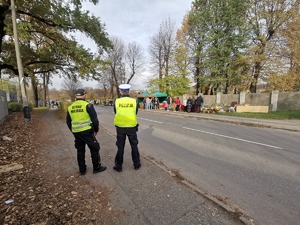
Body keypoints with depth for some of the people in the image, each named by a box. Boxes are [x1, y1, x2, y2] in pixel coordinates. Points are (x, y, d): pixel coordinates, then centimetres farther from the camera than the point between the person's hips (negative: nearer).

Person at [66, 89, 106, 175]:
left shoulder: (70, 107, 5)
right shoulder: (87, 105, -11)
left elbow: (68, 122, 13)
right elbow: (95, 119, -13)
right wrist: (96, 130, 1)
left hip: (76, 133, 5)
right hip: (87, 132, -5)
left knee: (80, 151, 17)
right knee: (94, 149, 9)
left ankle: (82, 170, 28)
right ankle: (96, 168, 19)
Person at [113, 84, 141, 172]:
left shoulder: (116, 101, -7)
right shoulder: (134, 101, -8)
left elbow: (116, 113, 4)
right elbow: (135, 113, 3)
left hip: (120, 127, 0)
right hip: (132, 127, 0)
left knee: (120, 147, 13)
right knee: (134, 146, 16)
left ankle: (118, 166, 24)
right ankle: (136, 164, 28)